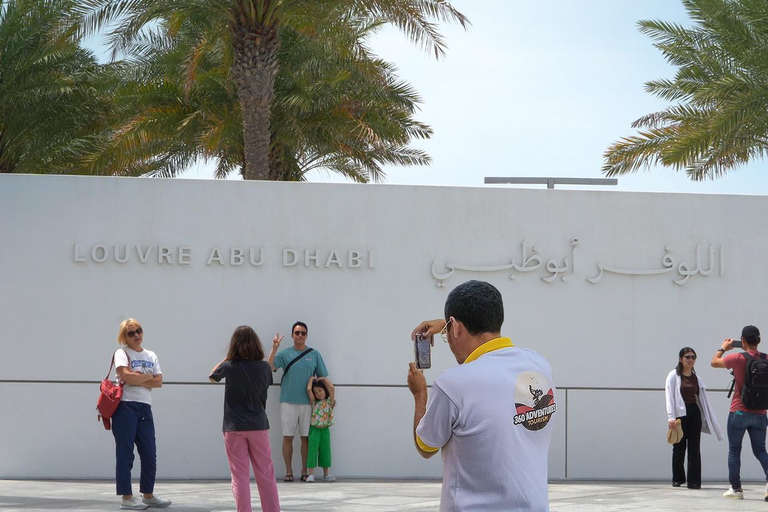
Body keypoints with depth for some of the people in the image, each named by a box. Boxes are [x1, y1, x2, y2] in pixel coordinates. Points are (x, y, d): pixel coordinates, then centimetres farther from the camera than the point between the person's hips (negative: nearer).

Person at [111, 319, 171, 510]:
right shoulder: (122, 353, 0)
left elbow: (159, 381, 4)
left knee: (149, 453, 6)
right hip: (126, 406, -6)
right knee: (125, 453, -3)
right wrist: (147, 377, -4)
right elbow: (126, 376, -17)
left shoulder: (151, 356, 16)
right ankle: (126, 497, 1)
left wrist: (137, 380, -9)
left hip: (145, 408, 6)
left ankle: (148, 494, 17)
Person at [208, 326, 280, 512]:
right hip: (258, 426, 2)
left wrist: (226, 358, 15)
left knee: (240, 477, 1)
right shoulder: (264, 367, -3)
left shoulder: (229, 366, -6)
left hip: (234, 428, -1)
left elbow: (212, 376, 14)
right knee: (266, 475, 10)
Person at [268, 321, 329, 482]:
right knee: (288, 437, 1)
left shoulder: (314, 355, 6)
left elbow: (322, 378, 9)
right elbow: (270, 367, -12)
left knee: (306, 437, 4)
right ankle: (288, 471, 8)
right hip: (288, 402, -1)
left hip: (308, 402, 1)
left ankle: (305, 471, 11)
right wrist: (274, 348, -20)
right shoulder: (285, 354, 3)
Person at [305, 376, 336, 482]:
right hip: (314, 429, -1)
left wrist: (324, 379, 1)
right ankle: (310, 475, -7)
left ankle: (326, 474, 16)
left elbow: (331, 387, -10)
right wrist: (311, 379, 5)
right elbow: (308, 389, -7)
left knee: (325, 451, 7)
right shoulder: (314, 402, 4)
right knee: (312, 451, -6)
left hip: (325, 430, 1)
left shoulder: (329, 402, 2)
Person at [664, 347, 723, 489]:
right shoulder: (673, 376, -1)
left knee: (694, 448, -2)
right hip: (680, 413, -3)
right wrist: (671, 417, -17)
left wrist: (709, 419, 11)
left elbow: (703, 399, 13)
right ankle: (677, 479, 17)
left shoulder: (696, 377, 11)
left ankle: (694, 481, -2)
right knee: (679, 447, 5)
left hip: (694, 413, 3)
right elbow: (669, 397, -8)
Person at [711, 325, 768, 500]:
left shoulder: (738, 358, -12)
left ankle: (736, 488, 8)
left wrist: (723, 348, 20)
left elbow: (714, 362, 5)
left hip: (739, 412, -3)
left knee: (734, 451, 8)